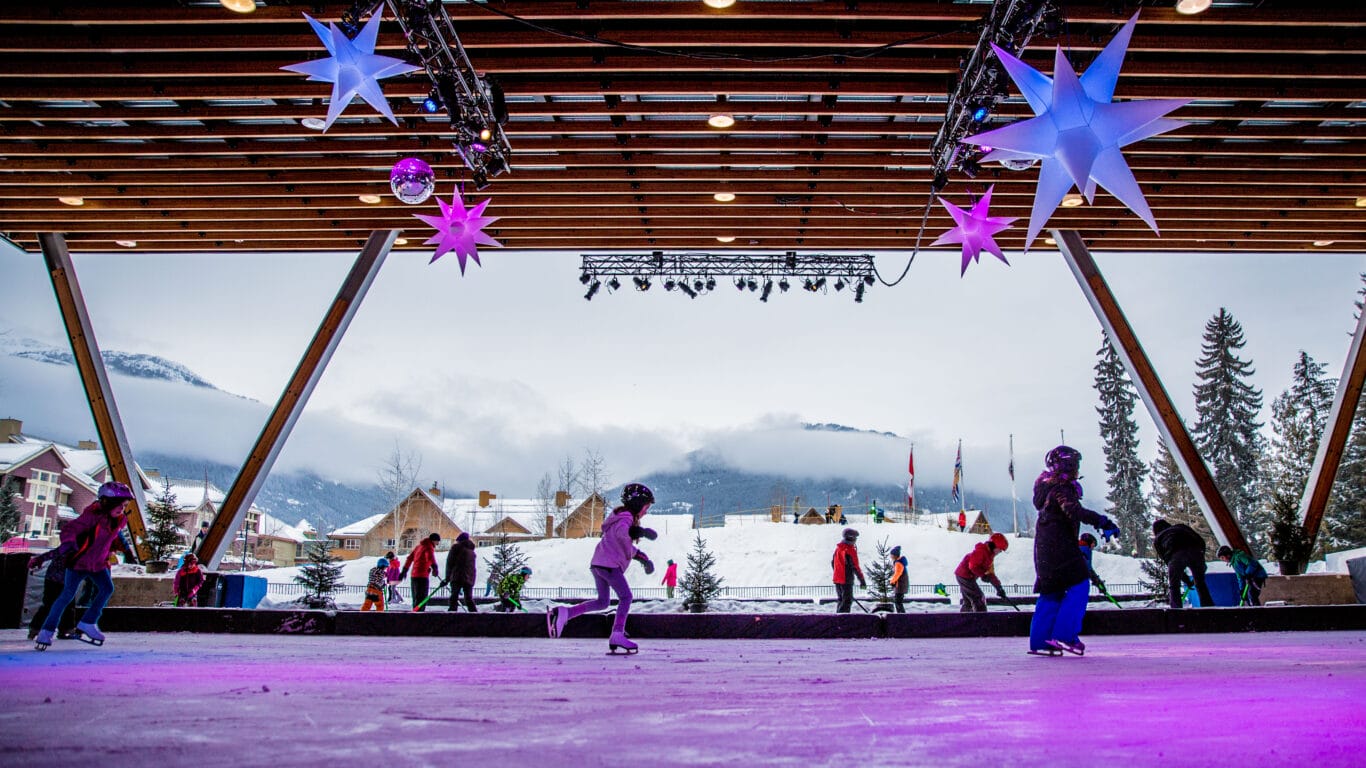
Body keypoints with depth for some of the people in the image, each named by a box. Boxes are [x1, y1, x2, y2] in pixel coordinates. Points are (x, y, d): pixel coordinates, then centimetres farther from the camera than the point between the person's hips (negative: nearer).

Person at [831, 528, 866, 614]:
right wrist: (862, 581, -12)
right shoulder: (850, 550, -16)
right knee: (847, 601, -2)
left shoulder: (838, 548, 8)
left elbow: (833, 563, 18)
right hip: (846, 580, -8)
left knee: (841, 600, 18)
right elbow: (855, 567, -17)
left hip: (837, 579, 8)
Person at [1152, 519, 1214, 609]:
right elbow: (1201, 541, 24)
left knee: (1173, 586, 12)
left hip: (1176, 554, -3)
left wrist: (1186, 580, 27)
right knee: (1200, 583, 20)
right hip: (1195, 550, 3)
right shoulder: (1180, 526, 38)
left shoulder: (1157, 539, 32)